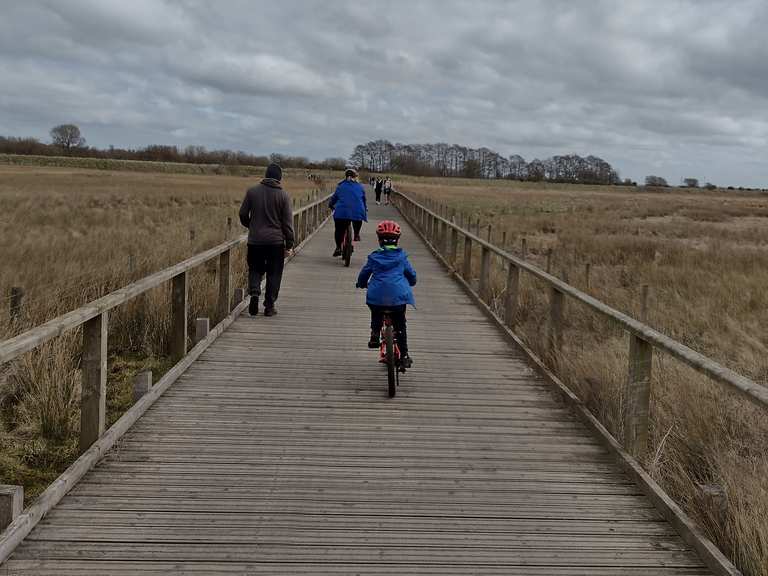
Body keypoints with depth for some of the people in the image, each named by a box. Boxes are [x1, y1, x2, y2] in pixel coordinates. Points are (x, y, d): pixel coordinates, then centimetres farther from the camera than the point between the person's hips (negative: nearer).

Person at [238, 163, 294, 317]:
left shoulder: (252, 191, 1)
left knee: (255, 269, 16)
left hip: (255, 240, 1)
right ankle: (269, 306, 9)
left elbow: (243, 214, 6)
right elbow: (287, 222, -4)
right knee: (274, 273, 9)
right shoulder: (283, 196, -4)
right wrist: (289, 244, 2)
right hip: (276, 241, -1)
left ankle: (254, 292, -10)